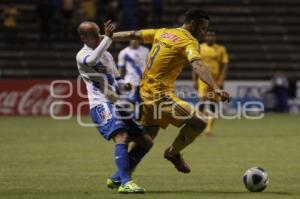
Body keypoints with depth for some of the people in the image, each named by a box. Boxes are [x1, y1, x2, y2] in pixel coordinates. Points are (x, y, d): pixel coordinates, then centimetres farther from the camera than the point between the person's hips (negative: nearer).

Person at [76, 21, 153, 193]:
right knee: (122, 136, -31)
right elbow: (92, 60, -29)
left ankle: (117, 179, 13)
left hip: (116, 104, 9)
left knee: (146, 141, 8)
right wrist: (108, 38, -30)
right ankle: (125, 183, -38)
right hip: (101, 105, -9)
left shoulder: (107, 55, 22)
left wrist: (124, 85, 6)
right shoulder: (82, 55, -3)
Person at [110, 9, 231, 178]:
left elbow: (133, 35, 19)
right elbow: (198, 65, -28)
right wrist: (216, 88, -39)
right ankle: (173, 153, 4)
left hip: (146, 92, 9)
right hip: (161, 94, -9)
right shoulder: (189, 41, -11)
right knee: (199, 122, -13)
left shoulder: (162, 33, 13)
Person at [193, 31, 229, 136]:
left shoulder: (220, 49, 3)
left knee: (212, 104, 2)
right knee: (202, 102, -12)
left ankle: (209, 128, 8)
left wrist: (221, 80, -7)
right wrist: (195, 80, 2)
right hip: (203, 79, -1)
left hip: (215, 81, 1)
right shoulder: (199, 48, 4)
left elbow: (225, 65, 3)